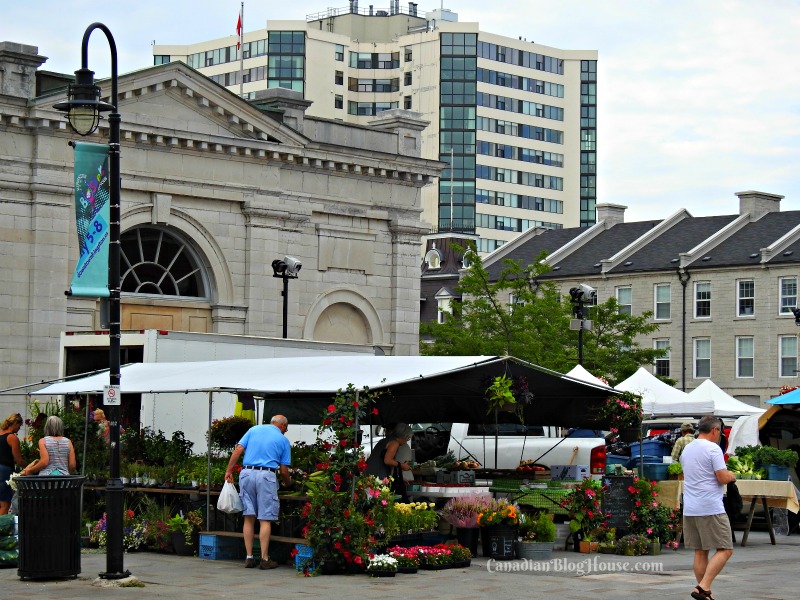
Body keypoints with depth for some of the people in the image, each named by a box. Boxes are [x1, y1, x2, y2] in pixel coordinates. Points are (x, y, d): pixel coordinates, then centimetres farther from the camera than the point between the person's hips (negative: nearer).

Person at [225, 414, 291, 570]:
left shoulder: (254, 430, 16)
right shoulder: (283, 440, 10)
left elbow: (238, 450, 4)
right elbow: (284, 471, 8)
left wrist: (229, 471, 4)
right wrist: (287, 483, 27)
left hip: (247, 473, 3)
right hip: (266, 475, -3)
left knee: (249, 517, 7)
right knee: (265, 519, -1)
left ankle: (249, 557, 8)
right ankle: (264, 559, -2)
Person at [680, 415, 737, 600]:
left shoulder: (686, 450, 15)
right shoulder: (713, 448, -10)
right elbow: (723, 478, -16)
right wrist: (732, 476, 7)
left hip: (689, 509, 8)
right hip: (711, 509, -8)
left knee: (700, 552, 12)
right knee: (725, 550, -3)